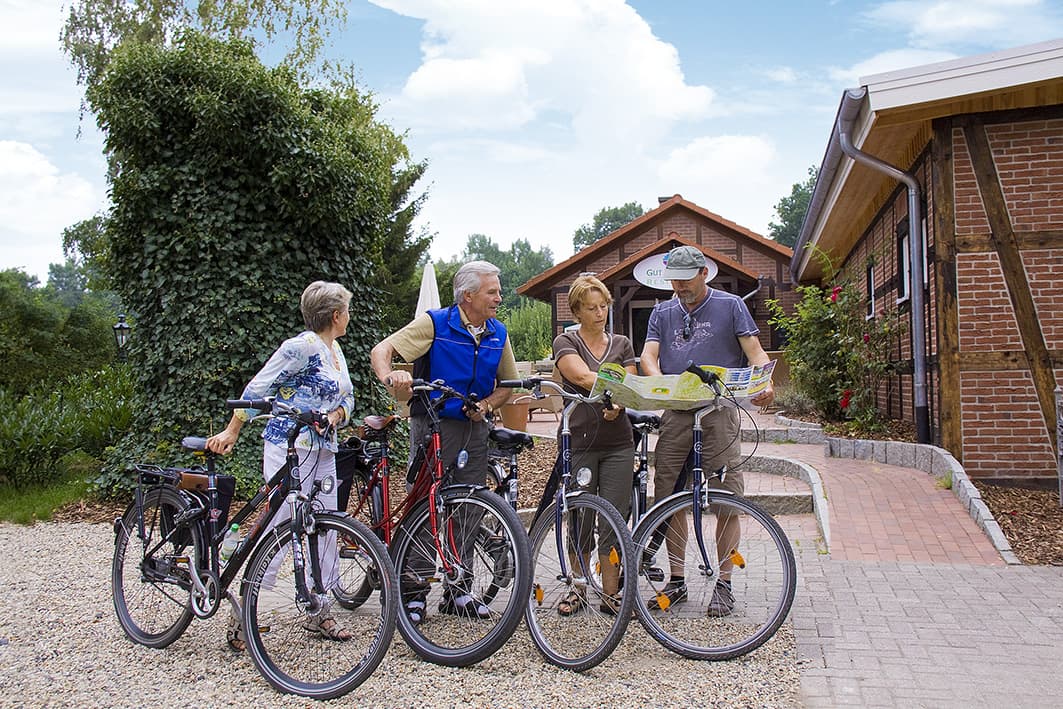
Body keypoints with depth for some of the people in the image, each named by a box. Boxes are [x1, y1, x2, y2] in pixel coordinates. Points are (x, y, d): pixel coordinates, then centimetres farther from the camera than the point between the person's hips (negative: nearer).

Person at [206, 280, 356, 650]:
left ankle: (318, 612, 19)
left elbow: (347, 398, 18)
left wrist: (334, 416, -4)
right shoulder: (302, 347, -12)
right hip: (289, 447, -9)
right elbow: (257, 389, -10)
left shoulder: (335, 350, 16)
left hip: (323, 449, 9)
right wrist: (230, 432, -10)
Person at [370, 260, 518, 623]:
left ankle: (459, 591, 20)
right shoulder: (434, 323, -7)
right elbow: (381, 351, -11)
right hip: (433, 426, -5)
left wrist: (487, 405, -4)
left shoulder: (498, 334, 8)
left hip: (474, 429, 5)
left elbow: (507, 384, 16)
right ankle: (413, 592, 8)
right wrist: (390, 378, -32)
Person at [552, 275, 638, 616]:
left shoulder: (622, 344, 13)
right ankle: (578, 589, 21)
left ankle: (610, 594, 12)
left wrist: (617, 404, -18)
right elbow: (583, 376, -15)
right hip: (579, 442, -2)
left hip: (618, 443, 2)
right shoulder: (565, 342, 2)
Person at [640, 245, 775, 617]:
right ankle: (676, 580, 17)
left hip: (720, 412, -3)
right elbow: (649, 355, 3)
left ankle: (723, 584, 8)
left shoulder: (730, 306, 6)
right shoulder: (662, 313, 16)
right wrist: (658, 380, -20)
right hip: (676, 415, 4)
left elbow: (754, 350, -2)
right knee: (670, 498, 4)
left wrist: (765, 384, -23)